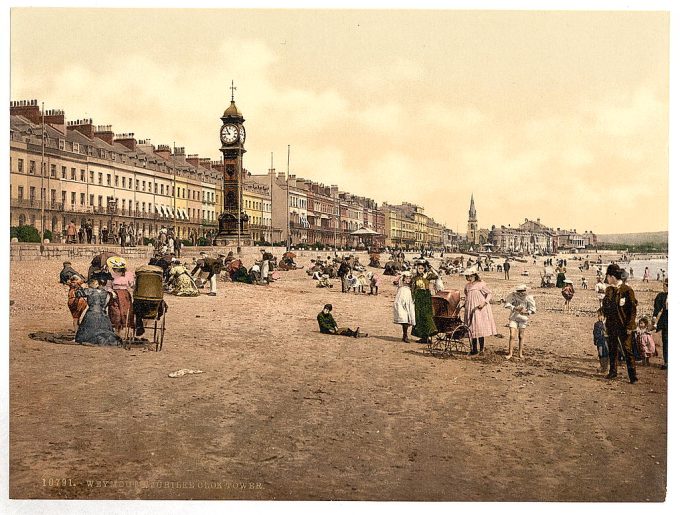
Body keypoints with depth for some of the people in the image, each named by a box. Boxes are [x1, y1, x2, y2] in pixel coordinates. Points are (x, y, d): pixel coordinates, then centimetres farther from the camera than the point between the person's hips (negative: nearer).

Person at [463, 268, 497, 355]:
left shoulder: (481, 284, -6)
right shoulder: (467, 286, 14)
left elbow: (489, 293, -7)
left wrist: (484, 302, -19)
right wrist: (465, 304, 18)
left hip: (479, 309, -7)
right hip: (470, 310, 7)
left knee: (479, 328, -6)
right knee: (472, 329, 8)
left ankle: (481, 349, 0)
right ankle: (474, 349, 15)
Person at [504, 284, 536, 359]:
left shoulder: (528, 298, -8)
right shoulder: (513, 296, -11)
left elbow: (533, 309, -3)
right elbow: (507, 304, -13)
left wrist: (526, 312, -21)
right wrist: (515, 308, -27)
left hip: (523, 319, 1)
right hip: (514, 318, -1)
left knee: (521, 336, 11)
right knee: (512, 336, -8)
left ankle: (520, 353, 25)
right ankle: (510, 353, 1)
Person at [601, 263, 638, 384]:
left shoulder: (627, 290, -13)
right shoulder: (609, 290, 6)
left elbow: (633, 309, -12)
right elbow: (605, 306, 15)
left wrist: (630, 326, -14)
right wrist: (606, 320, 5)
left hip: (624, 327, -7)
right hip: (611, 325, 7)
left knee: (627, 350, -6)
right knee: (612, 349, 15)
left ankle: (633, 376, -1)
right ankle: (612, 371, 29)